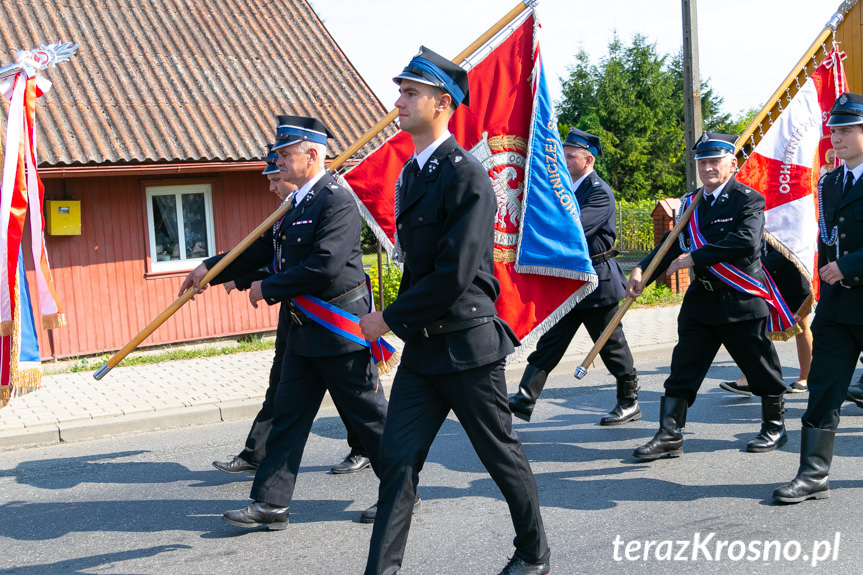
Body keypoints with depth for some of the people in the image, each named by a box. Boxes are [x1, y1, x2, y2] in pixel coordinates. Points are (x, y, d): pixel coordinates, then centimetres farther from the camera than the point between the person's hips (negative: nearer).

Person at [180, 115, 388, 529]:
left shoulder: (336, 201, -16)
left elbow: (326, 266, -26)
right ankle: (271, 503, 16)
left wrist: (268, 288, -16)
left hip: (340, 328, -9)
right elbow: (264, 249, 21)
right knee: (287, 416, 10)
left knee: (369, 416, 3)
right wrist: (210, 268, 16)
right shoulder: (297, 205, 13)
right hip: (303, 330, 9)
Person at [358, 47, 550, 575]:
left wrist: (389, 318, -14)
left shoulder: (468, 178, -16)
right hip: (421, 344, 8)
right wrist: (398, 322, 11)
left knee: (502, 454, 9)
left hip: (467, 343, -7)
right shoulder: (411, 174, 11)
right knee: (397, 458, 4)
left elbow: (455, 275, -22)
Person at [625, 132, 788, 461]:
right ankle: (669, 436, 6)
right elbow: (673, 244, 8)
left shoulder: (748, 200, -8)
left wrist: (694, 258, -24)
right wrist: (642, 270, -10)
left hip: (742, 301, -5)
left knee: (762, 371, 10)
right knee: (683, 369, 2)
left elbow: (747, 242, -25)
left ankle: (775, 427, 30)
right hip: (701, 300, 5)